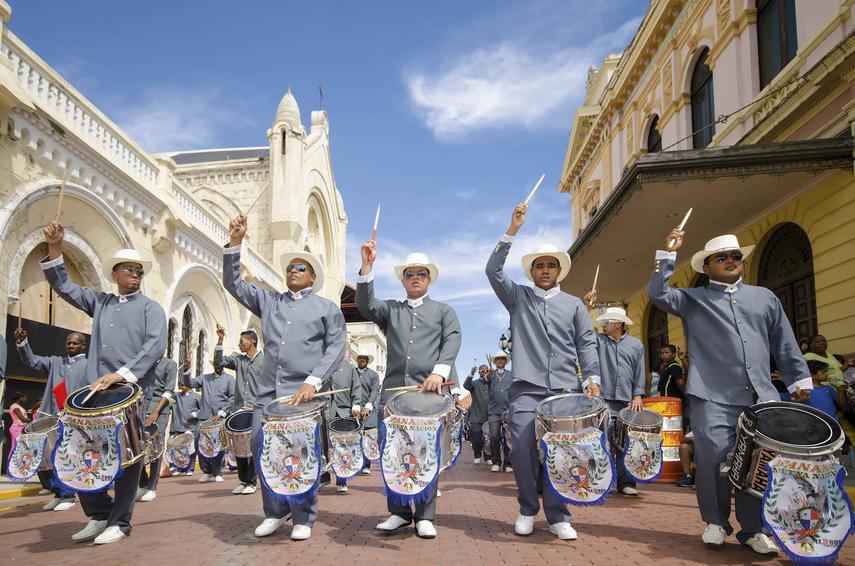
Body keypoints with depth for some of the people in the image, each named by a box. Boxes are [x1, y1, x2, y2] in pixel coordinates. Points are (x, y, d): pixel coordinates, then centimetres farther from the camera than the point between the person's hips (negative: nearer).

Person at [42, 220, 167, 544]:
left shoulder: (150, 308, 6)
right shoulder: (99, 302, 20)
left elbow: (156, 345, -8)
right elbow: (64, 287, 21)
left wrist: (122, 373, -19)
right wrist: (55, 249, 8)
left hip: (132, 392, -4)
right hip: (96, 393, 5)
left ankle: (119, 523, 8)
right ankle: (99, 515, 17)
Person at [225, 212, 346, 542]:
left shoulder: (327, 309, 11)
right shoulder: (268, 302, 20)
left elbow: (335, 349, 1)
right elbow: (233, 283, 16)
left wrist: (313, 381, -13)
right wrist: (235, 243, 4)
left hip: (304, 392, -3)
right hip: (268, 391, 3)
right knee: (261, 447, -1)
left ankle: (303, 519, 11)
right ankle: (276, 512, 17)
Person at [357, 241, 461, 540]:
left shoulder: (444, 311, 17)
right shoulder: (391, 309, 21)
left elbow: (452, 340, 1)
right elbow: (365, 306, 2)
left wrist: (439, 371, -16)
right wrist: (367, 266, -8)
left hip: (430, 390, -2)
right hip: (393, 390, 2)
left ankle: (424, 517, 7)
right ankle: (399, 512, 14)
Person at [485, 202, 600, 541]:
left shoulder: (573, 305, 18)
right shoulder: (518, 297, 15)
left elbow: (586, 344, 11)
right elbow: (493, 271, 1)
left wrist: (592, 377, -4)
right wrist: (512, 231, -6)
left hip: (566, 390, 1)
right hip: (526, 390, -1)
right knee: (523, 450, -9)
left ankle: (558, 517, 8)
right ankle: (528, 510, 10)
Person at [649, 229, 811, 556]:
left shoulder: (765, 298, 21)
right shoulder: (692, 299, 13)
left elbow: (785, 345, 21)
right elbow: (658, 294, -3)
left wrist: (800, 380, 14)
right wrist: (668, 254, -7)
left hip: (761, 396, 3)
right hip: (713, 397, -2)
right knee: (714, 458, -9)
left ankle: (753, 528, 15)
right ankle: (716, 522, 12)